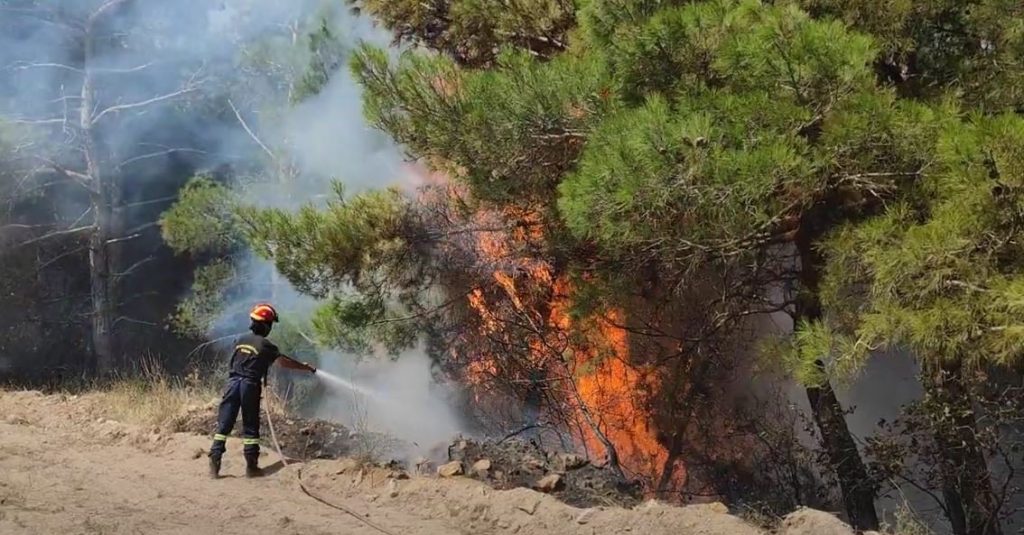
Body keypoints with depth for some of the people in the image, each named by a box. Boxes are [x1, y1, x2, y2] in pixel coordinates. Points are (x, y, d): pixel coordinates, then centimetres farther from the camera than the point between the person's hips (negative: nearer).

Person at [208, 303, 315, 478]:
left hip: (233, 382, 4)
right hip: (250, 386, -4)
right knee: (250, 427, 4)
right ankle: (251, 467, 8)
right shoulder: (266, 345, -5)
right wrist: (306, 367, 8)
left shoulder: (241, 340, 10)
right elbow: (284, 362, -3)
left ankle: (214, 464, -4)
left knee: (224, 424, 3)